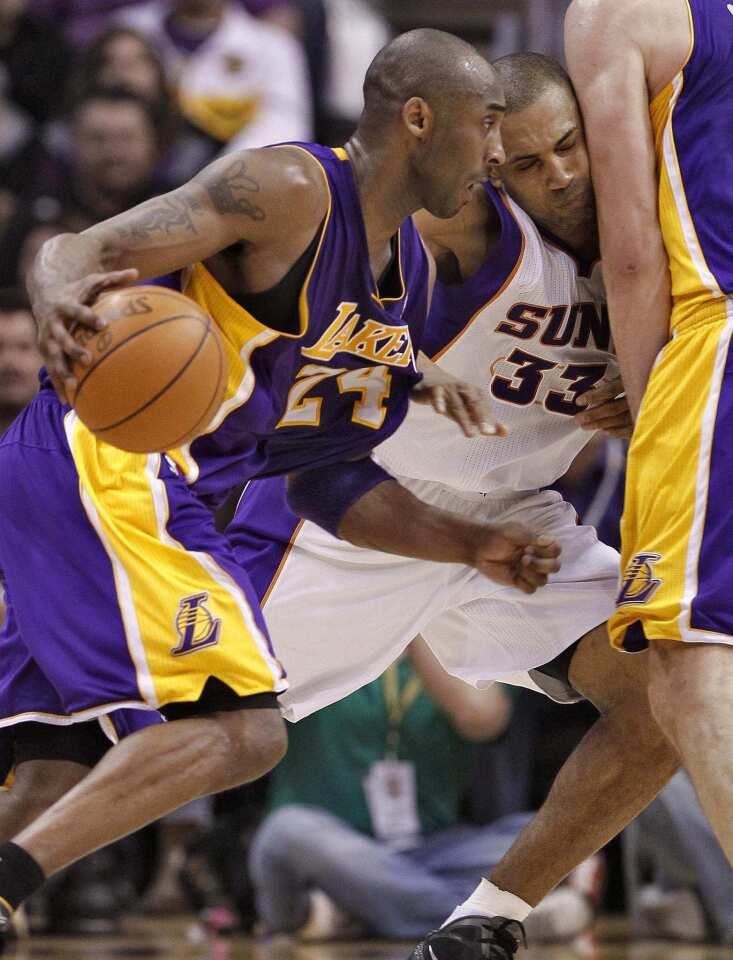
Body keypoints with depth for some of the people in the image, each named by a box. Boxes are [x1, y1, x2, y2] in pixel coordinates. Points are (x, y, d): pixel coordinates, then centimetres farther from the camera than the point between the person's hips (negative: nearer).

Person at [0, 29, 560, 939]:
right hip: (100, 462, -10)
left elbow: (328, 477, 22)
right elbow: (76, 251, -17)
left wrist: (470, 545, 16)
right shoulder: (289, 189, -11)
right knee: (242, 730, -19)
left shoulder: (410, 268, 17)